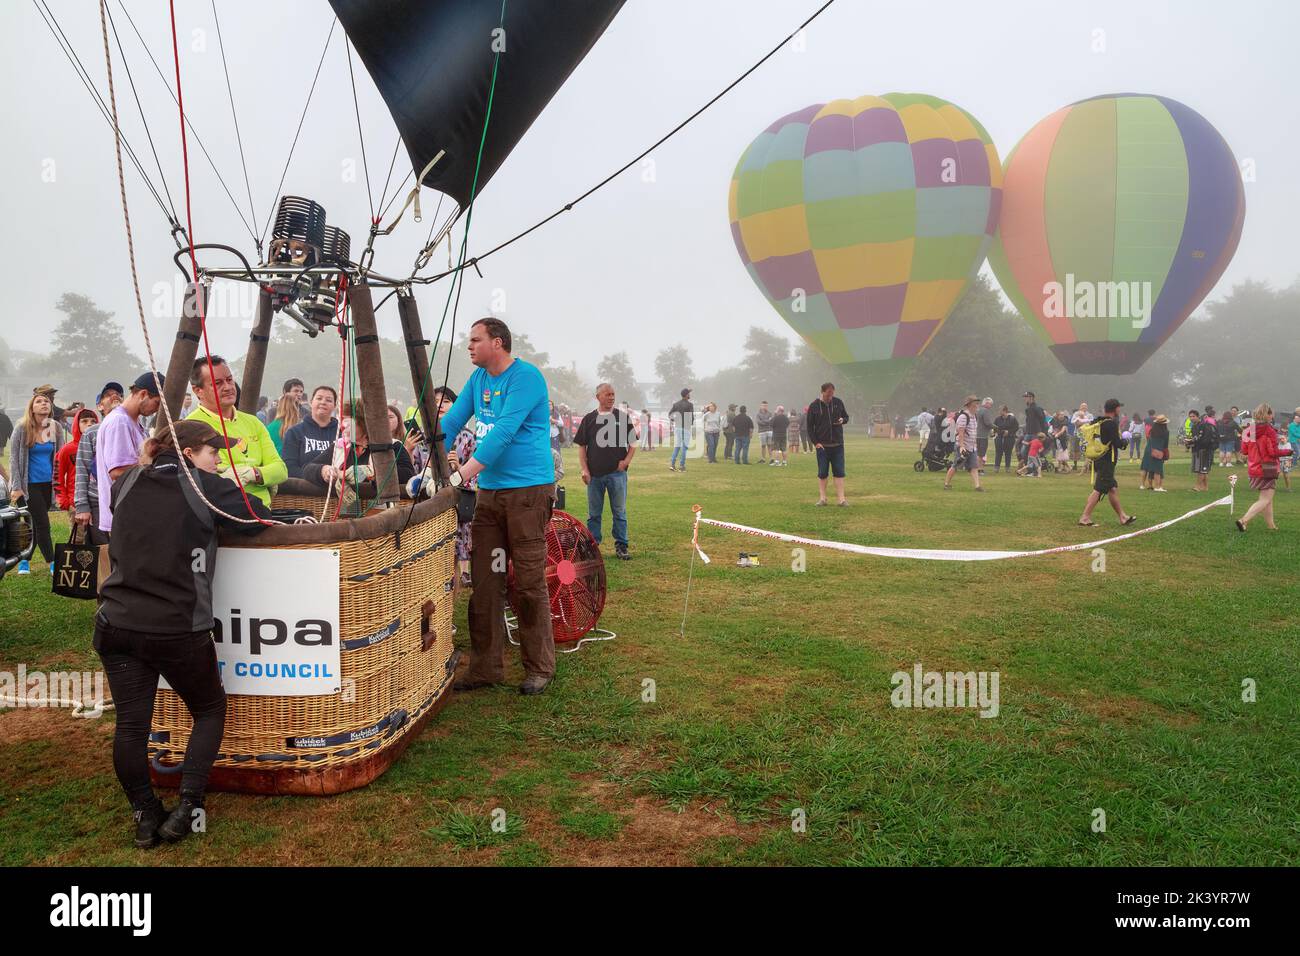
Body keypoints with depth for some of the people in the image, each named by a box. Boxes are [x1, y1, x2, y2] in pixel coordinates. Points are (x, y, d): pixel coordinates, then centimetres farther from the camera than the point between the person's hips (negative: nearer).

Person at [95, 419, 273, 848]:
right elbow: (257, 520, -9)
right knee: (210, 711, 14)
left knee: (131, 724, 9)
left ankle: (146, 816, 16)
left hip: (117, 624, 5)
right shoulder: (204, 486, -6)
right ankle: (187, 807, 6)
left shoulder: (128, 482, 9)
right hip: (178, 631, -4)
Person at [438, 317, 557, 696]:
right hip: (489, 491, 7)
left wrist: (466, 471, -26)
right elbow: (451, 421, 12)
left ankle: (539, 668, 10)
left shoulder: (525, 376, -11)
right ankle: (485, 668, 15)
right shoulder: (478, 378, 14)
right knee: (484, 582, 7)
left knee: (529, 583, -2)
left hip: (528, 490, -7)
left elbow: (504, 431, -21)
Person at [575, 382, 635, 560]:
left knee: (619, 512, 3)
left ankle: (621, 547, 10)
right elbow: (581, 446, 8)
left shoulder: (623, 418, 5)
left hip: (617, 472, -1)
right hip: (594, 474, 1)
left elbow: (633, 443, 9)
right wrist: (584, 469, -1)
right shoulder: (589, 419, 6)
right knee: (593, 513, 8)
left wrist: (626, 460, -6)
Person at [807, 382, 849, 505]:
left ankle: (841, 499, 3)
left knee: (839, 472, 1)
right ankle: (822, 498, 12)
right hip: (822, 445, -1)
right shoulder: (814, 406, -2)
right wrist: (815, 442, -8)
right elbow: (810, 427, 1)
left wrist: (842, 420, -8)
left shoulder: (838, 403, 4)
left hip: (838, 445, 2)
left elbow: (846, 417, 17)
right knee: (822, 473, 4)